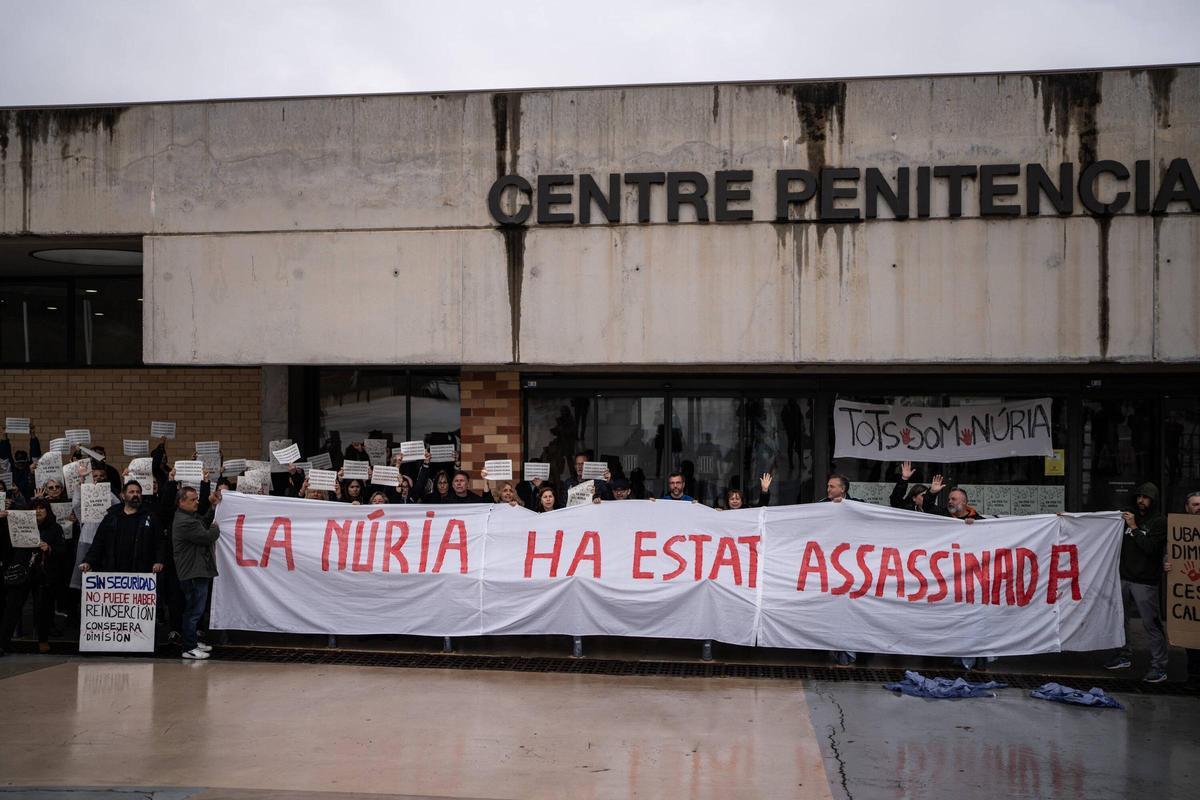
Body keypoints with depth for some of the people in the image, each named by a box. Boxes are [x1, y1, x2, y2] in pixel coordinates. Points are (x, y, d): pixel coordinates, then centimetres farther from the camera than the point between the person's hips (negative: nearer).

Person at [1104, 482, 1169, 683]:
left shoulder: (1160, 522, -5)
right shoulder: (1129, 517, 13)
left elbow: (1150, 548, -16)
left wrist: (1134, 528, -12)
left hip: (1144, 581, -7)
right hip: (1124, 577, 7)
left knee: (1151, 623, -6)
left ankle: (1159, 666, -1)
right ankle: (1124, 656, 28)